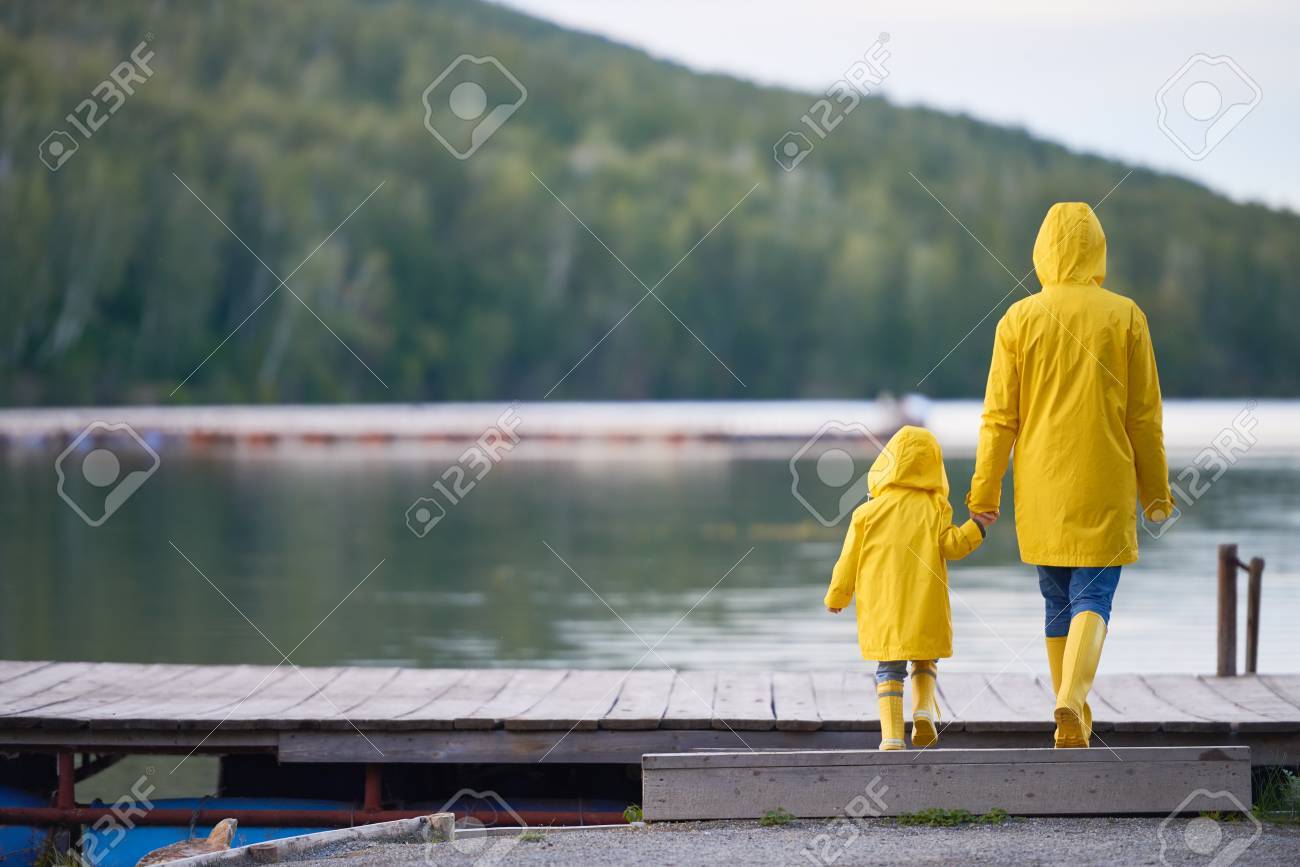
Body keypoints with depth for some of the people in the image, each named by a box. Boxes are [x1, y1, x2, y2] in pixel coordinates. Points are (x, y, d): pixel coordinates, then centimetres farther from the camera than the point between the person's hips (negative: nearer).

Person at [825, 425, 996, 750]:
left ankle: (892, 733, -7)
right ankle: (924, 708, -8)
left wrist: (836, 597, 17)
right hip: (925, 607, 0)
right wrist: (976, 527, 0)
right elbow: (949, 545, -9)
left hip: (881, 607, 0)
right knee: (925, 661, 18)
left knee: (889, 668, 4)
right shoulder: (935, 507, 0)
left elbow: (849, 559, 6)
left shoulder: (869, 512, 2)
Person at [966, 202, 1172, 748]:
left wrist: (984, 495, 3)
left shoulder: (1019, 319, 0)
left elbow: (999, 418, -2)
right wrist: (1155, 492, 9)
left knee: (1058, 601, 15)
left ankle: (1073, 717, 23)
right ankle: (1072, 700, -26)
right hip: (1103, 487, -2)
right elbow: (1145, 417, 0)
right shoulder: (1125, 317, -2)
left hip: (1040, 488, 2)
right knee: (1093, 598, -3)